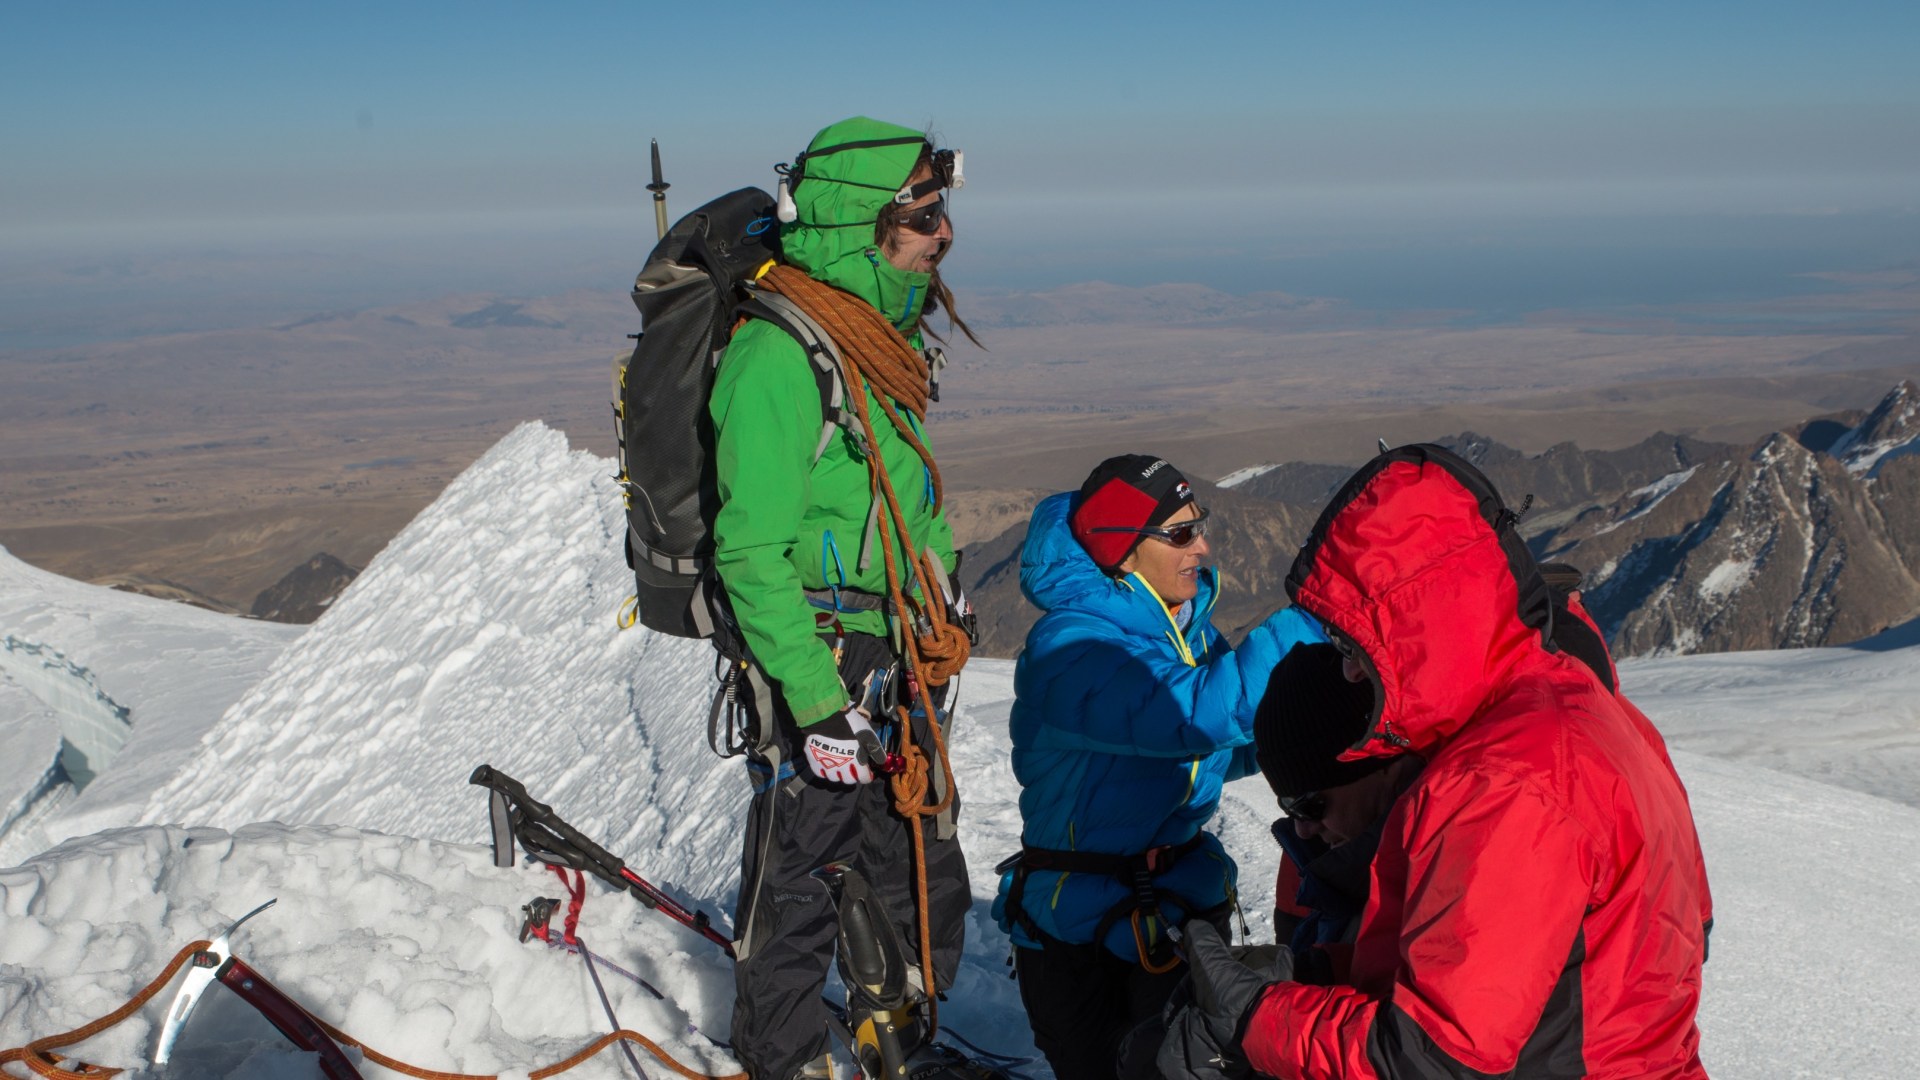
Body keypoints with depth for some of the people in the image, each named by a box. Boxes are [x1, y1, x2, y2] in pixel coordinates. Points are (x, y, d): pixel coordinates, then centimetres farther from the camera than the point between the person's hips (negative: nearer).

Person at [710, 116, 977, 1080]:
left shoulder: (882, 343, 10)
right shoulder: (777, 357, -20)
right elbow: (751, 552, -22)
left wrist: (937, 624, 21)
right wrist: (819, 704, -22)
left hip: (893, 676, 9)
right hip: (814, 670, -9)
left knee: (926, 886, 18)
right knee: (797, 890, 6)